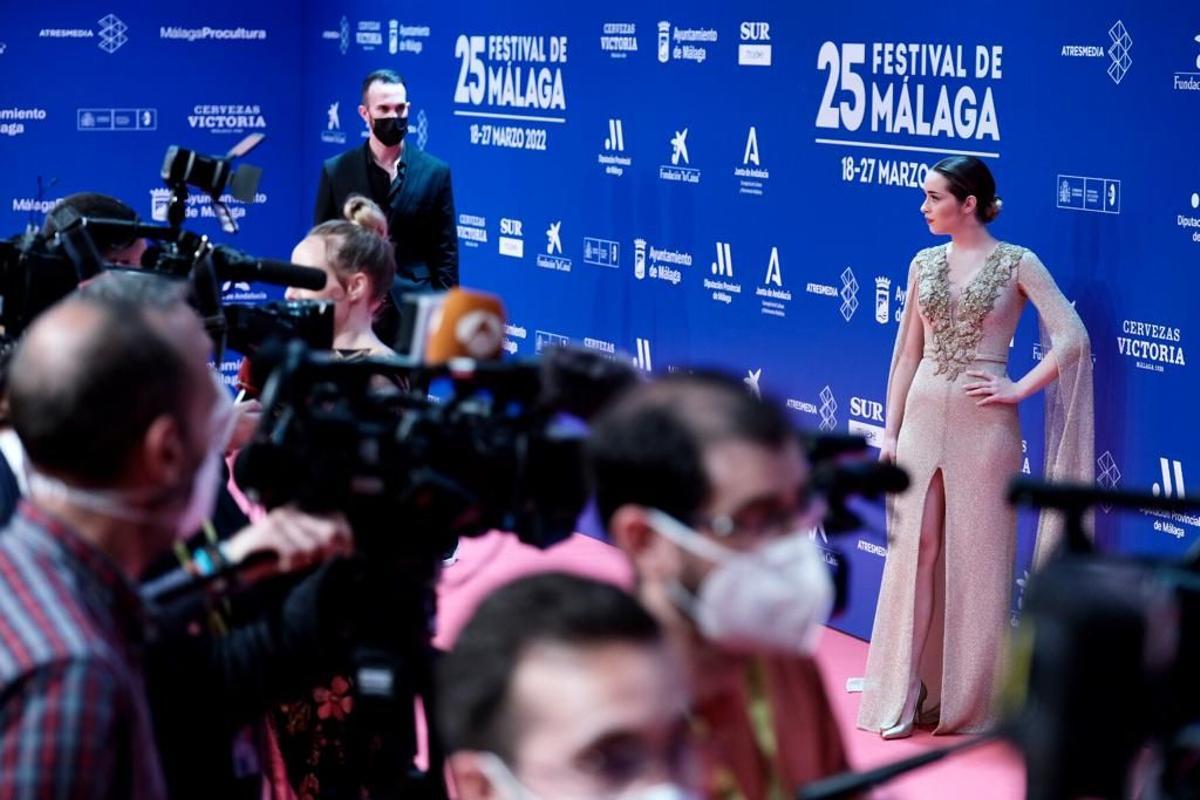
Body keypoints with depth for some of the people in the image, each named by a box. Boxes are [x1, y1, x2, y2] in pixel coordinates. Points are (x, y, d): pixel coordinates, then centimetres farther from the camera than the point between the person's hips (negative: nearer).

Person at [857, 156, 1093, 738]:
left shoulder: (1017, 265, -4)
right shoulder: (924, 264, 9)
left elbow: (1072, 339, -12)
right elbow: (907, 351, 12)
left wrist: (1018, 390, -12)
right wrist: (891, 432, 8)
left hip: (982, 423, -4)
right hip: (923, 416, 4)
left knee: (976, 558, 2)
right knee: (915, 550, 4)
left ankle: (969, 700, 13)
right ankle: (902, 695, 10)